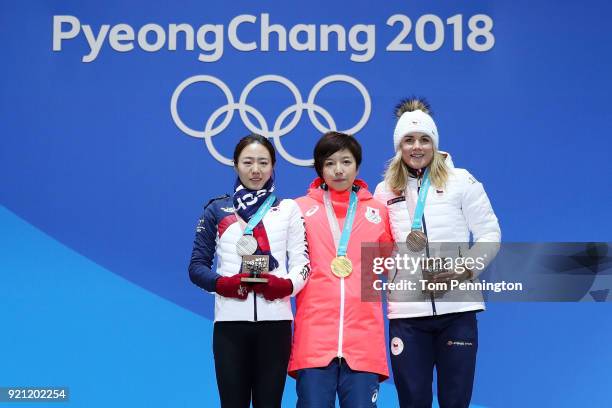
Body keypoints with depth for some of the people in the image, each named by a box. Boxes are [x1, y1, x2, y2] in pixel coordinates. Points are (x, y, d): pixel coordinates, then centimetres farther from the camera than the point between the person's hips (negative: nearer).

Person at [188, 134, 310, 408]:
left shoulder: (288, 209, 13)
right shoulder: (216, 210, 11)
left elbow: (302, 263, 6)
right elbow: (196, 266, 7)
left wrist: (286, 285, -15)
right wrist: (222, 284, -13)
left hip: (275, 321, 0)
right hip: (230, 322, 0)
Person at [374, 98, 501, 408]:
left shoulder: (461, 181, 4)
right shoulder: (385, 191, 11)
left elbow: (490, 234, 2)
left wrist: (463, 271, -12)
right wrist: (403, 247, -8)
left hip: (456, 306, -2)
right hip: (406, 311, 2)